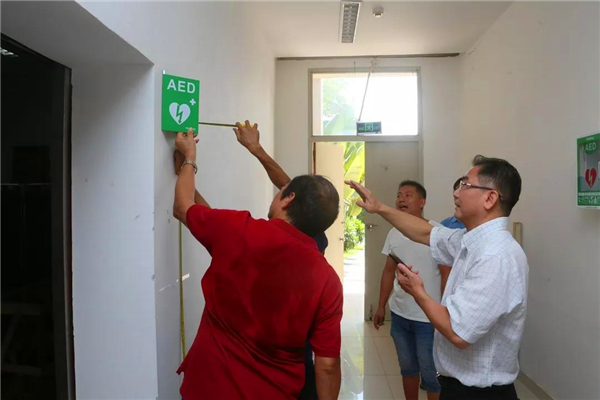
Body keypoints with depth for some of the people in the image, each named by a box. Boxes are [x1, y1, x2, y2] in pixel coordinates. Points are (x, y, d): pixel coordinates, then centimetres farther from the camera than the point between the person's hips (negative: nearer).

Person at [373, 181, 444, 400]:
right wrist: (381, 306, 13)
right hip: (399, 315, 6)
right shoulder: (393, 233, 5)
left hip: (428, 318, -5)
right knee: (407, 367, 20)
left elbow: (447, 274, -12)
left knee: (431, 374, 6)